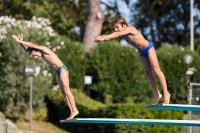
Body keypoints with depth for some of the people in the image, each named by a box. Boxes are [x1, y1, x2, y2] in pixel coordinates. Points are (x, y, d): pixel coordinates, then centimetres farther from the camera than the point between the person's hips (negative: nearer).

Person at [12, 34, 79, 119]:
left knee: (66, 89, -15)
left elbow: (32, 45, -22)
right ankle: (72, 112, -2)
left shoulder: (44, 50, -11)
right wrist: (20, 42, -3)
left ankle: (74, 110, -18)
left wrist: (20, 41, -17)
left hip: (62, 69, -9)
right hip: (58, 72, 9)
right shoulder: (42, 54, 12)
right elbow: (27, 49, 12)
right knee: (63, 92, 2)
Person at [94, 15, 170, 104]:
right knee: (148, 72, 6)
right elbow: (111, 35, -24)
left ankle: (166, 93, -7)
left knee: (156, 69, -10)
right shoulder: (121, 33, -10)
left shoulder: (130, 29, -30)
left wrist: (103, 38, -52)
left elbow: (117, 34, -43)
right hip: (141, 52, 8)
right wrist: (101, 37, -44)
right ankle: (157, 94, 12)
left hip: (148, 48, -8)